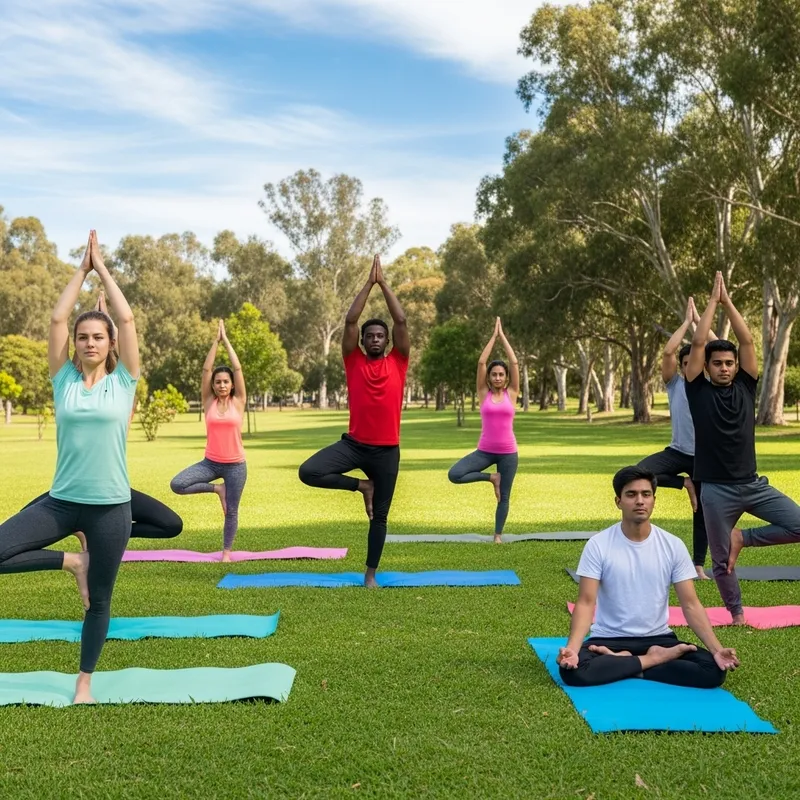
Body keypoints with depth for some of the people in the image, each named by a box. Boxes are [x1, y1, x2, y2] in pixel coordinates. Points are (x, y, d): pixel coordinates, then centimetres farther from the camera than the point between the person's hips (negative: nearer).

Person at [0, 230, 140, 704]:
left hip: (110, 505, -1)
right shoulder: (64, 378, 3)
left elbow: (127, 318, -5)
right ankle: (70, 562, 6)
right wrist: (82, 269, 5)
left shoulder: (124, 380, 0)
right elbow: (58, 318, -1)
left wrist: (103, 269, 3)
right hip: (61, 501, 2)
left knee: (99, 599, 9)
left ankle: (85, 682, 29)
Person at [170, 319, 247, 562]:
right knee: (177, 484, -18)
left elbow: (237, 368, -7)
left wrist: (226, 340, -3)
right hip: (210, 462, 2)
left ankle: (226, 551, 25)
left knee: (231, 511, 4)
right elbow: (206, 369, -4)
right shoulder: (208, 402, 1)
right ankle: (216, 489, 5)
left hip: (235, 464, -1)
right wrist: (215, 341, -4)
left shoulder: (238, 402, -2)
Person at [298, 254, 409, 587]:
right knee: (308, 472, -20)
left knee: (380, 515, 7)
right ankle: (361, 485, 3)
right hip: (353, 443, 0)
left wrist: (384, 282, -1)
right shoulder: (354, 361, 4)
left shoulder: (397, 362, 4)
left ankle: (371, 573, 22)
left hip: (387, 449, 0)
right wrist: (369, 283, -2)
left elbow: (401, 321, -3)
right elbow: (350, 321, -3)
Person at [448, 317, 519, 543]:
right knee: (454, 474, -19)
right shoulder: (484, 393, 1)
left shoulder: (511, 393, 2)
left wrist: (502, 336, 1)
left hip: (508, 452, 0)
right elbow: (481, 362, -4)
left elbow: (514, 363, -3)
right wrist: (493, 336, 0)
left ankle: (498, 535, 22)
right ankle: (491, 478, 2)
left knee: (503, 497, 6)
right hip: (485, 451, 0)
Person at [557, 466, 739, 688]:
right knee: (573, 670, -33)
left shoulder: (673, 546, -4)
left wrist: (717, 649, -18)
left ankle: (625, 664, -11)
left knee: (714, 669, -23)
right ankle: (653, 659, -13)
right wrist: (572, 648, -30)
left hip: (658, 638, 2)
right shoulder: (598, 545, -10)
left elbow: (691, 605, -4)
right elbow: (586, 603, -13)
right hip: (608, 639, -2)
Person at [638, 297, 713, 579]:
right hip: (677, 452, 0)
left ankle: (699, 565, 20)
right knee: (641, 471, -26)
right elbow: (668, 352, -14)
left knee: (703, 510, 6)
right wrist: (686, 321, -9)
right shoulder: (675, 384, 1)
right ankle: (684, 483, -4)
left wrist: (699, 320, -9)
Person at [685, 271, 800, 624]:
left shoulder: (746, 387, 6)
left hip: (753, 484, 3)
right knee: (721, 560, 6)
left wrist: (728, 302, 1)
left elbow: (748, 341, -1)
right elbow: (697, 342, -9)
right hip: (717, 490, -3)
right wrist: (713, 300, -3)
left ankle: (743, 538, 6)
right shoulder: (699, 391, -2)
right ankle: (736, 614, 29)